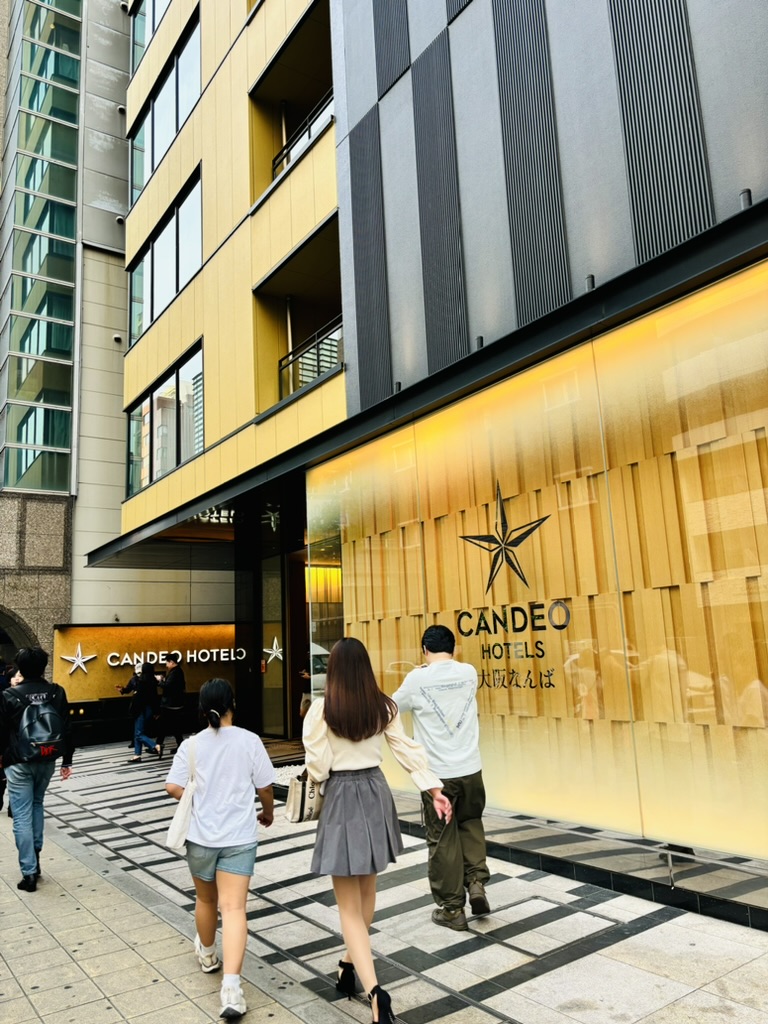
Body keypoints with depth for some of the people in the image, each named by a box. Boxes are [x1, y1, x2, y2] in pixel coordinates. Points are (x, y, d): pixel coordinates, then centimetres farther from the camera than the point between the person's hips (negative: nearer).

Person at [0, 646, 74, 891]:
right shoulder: (56, 692, -5)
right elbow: (66, 729, -2)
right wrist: (67, 761, 8)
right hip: (47, 761, 3)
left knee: (22, 816, 3)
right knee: (37, 805, 24)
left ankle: (29, 873, 4)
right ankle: (35, 857, 26)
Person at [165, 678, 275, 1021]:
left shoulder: (192, 744, -5)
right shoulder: (249, 741, -8)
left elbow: (173, 787, -7)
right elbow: (264, 787, -3)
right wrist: (268, 811, 18)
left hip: (200, 835, 2)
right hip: (239, 836, -2)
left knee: (205, 899, 23)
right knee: (233, 908, -3)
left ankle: (207, 954, 45)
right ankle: (231, 985, -13)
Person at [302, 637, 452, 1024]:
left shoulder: (321, 709, -16)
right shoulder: (384, 706, -3)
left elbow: (318, 768, -13)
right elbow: (408, 751, 1)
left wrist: (315, 774, 9)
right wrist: (434, 790, 8)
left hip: (341, 798, -5)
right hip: (376, 793, 5)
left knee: (349, 905, 3)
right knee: (366, 890, 24)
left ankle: (374, 990, -10)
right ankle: (349, 963, 41)